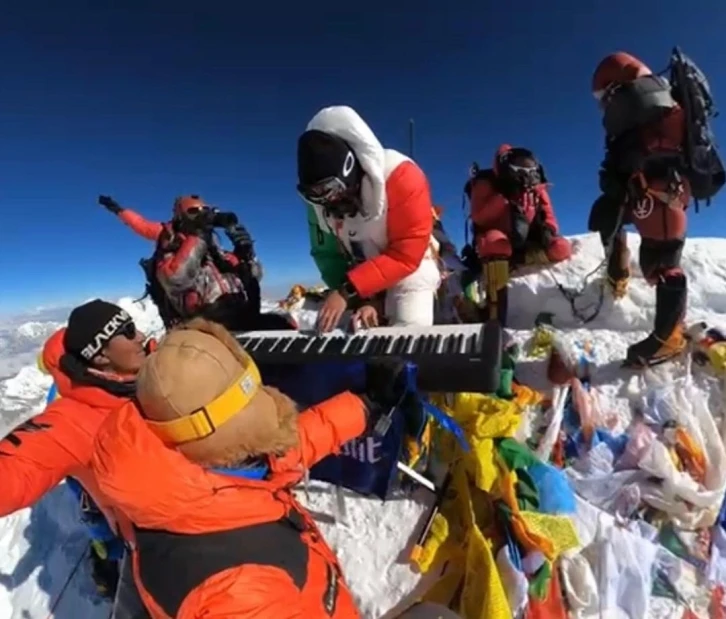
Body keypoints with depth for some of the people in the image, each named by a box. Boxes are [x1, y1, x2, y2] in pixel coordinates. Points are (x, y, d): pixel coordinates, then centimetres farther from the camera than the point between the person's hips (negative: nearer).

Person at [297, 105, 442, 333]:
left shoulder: (401, 178, -26)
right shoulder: (319, 198, -9)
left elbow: (406, 256, -27)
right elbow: (327, 254, -5)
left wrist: (347, 291, -31)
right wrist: (362, 299, -18)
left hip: (409, 276, -4)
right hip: (364, 283, 5)